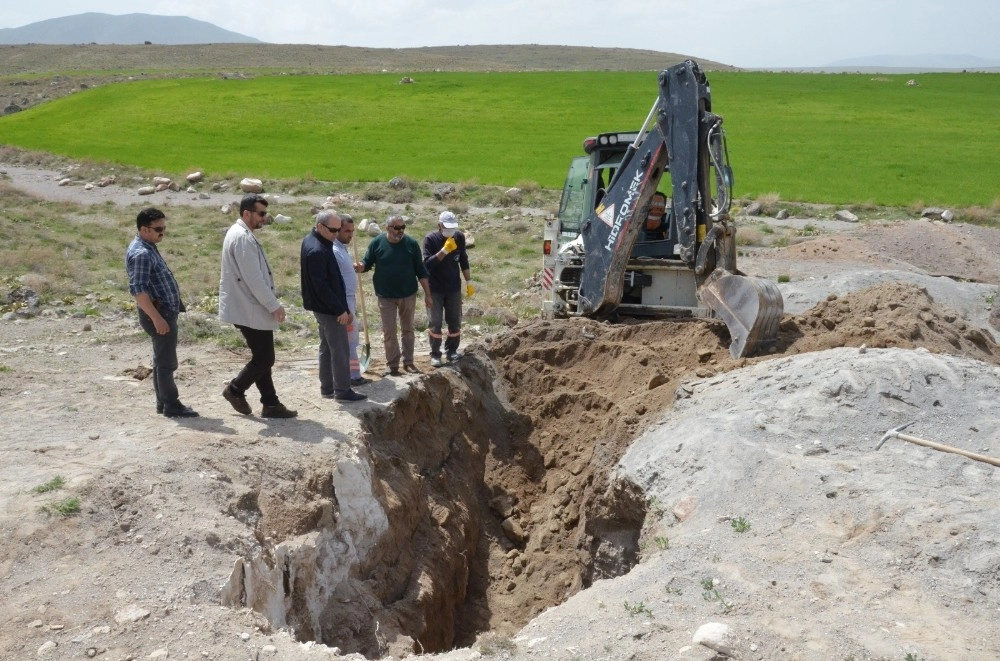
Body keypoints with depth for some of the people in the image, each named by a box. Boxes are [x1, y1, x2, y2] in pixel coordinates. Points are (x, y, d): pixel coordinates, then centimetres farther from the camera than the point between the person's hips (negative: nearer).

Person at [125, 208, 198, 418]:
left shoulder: (149, 248, 13)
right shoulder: (141, 253, -19)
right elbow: (138, 290, -25)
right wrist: (157, 318, -27)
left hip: (166, 311, 11)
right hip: (160, 313, -11)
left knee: (162, 360, 16)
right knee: (166, 362, -4)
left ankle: (163, 402, 24)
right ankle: (171, 405, 3)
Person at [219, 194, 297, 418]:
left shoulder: (241, 234, 14)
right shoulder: (243, 238, -19)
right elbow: (253, 279, -23)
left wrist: (270, 304, 19)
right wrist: (274, 305, -17)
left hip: (249, 308, 11)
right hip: (250, 310, -11)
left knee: (262, 358, 12)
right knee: (264, 359, -1)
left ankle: (270, 404, 17)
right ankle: (235, 390, 15)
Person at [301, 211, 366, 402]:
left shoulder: (311, 241, 9)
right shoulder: (317, 251, -24)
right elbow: (321, 286, -25)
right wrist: (340, 309, -19)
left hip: (324, 307, 10)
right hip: (329, 309, -10)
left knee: (327, 348, 16)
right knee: (340, 350, -3)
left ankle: (327, 387, 24)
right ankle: (342, 391, 5)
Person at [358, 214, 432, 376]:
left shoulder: (411, 244, -6)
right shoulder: (377, 243, -7)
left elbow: (421, 270, -1)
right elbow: (367, 263, 0)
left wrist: (427, 293, -1)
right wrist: (360, 267, -25)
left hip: (408, 295, 1)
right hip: (385, 296, -1)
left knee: (407, 329, 12)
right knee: (388, 332, 3)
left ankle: (408, 362, 23)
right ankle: (393, 365, 12)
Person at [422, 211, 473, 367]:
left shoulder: (460, 237, -4)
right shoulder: (430, 239, -14)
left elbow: (463, 261, 8)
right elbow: (427, 263, -24)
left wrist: (469, 282, 6)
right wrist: (445, 250, -31)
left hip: (454, 288, 3)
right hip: (435, 289, -3)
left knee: (455, 321, 9)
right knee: (435, 322, 1)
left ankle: (452, 350, 25)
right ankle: (435, 354, 13)